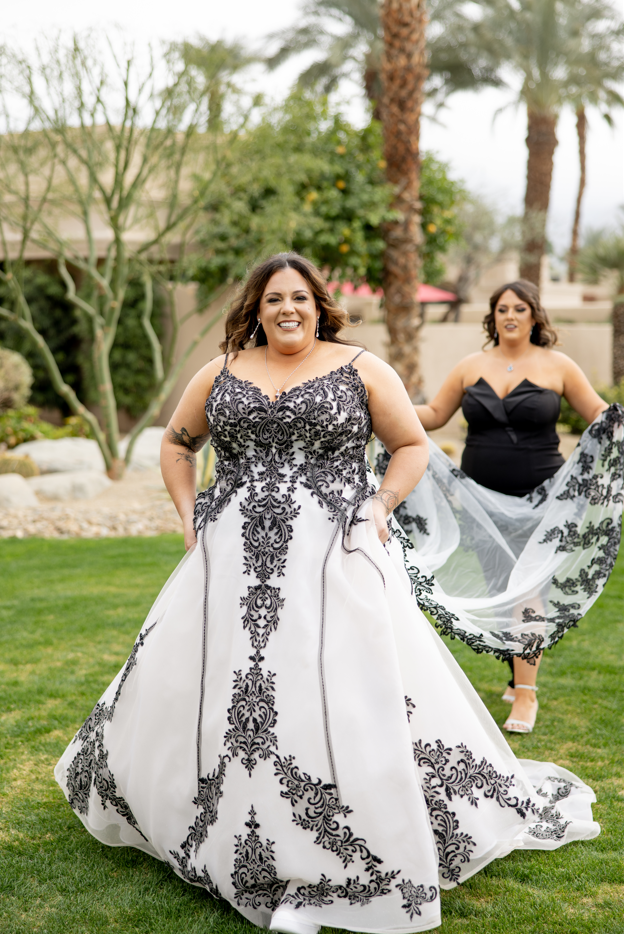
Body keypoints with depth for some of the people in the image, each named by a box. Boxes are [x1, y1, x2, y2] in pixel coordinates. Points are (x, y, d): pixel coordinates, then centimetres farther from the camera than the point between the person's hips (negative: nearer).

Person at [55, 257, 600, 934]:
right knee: (220, 691, 11)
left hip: (335, 563, -3)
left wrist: (380, 507, -5)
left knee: (356, 699, -5)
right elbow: (177, 443, 21)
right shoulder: (221, 372, 10)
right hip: (232, 566, 3)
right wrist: (189, 515, 10)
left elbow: (413, 446, 8)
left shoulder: (361, 369, 2)